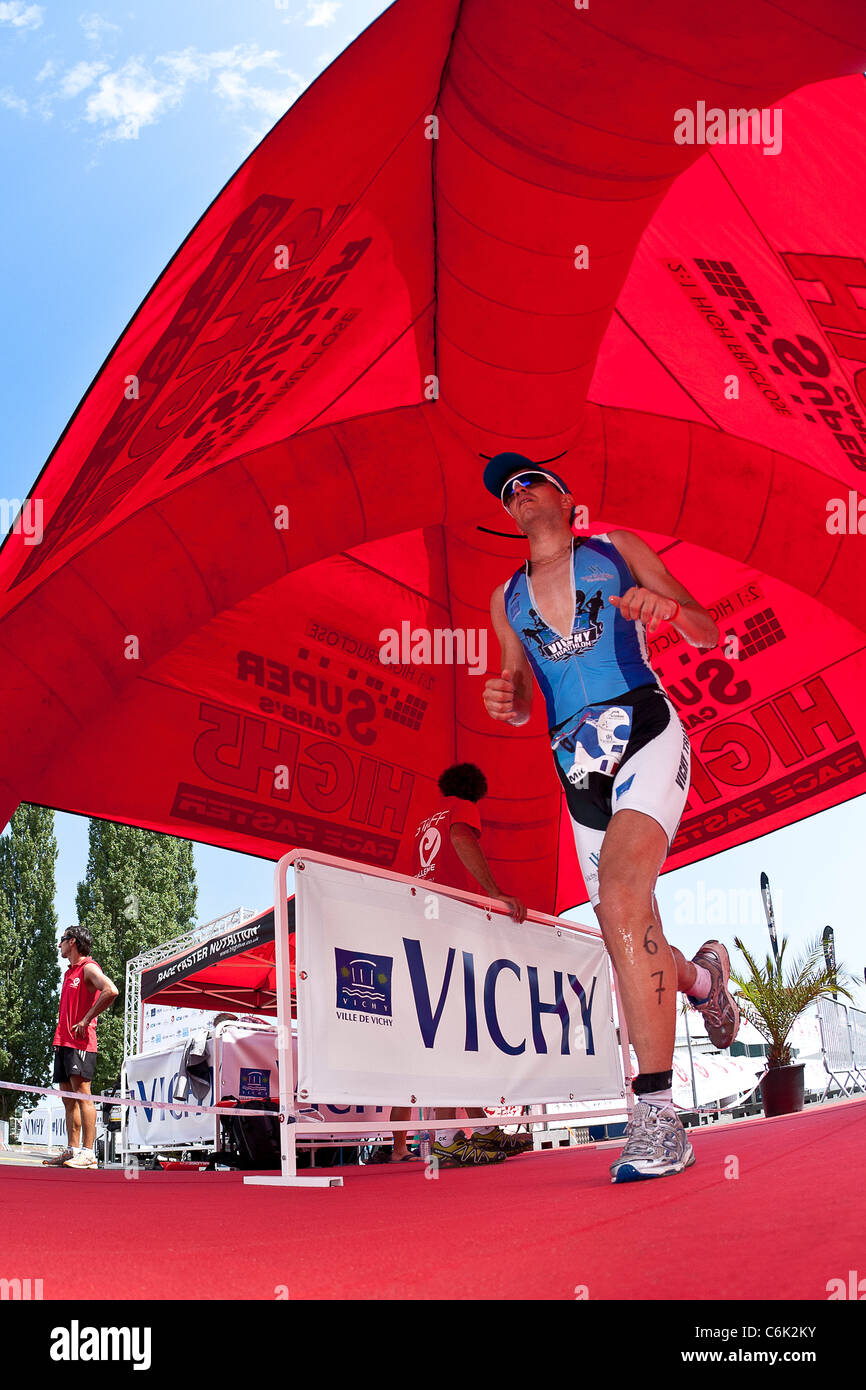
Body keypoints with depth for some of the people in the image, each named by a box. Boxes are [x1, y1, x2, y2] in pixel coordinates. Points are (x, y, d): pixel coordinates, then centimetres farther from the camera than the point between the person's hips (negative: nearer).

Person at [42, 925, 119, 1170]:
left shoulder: (88, 968, -7)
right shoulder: (70, 971, 20)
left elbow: (111, 991, -24)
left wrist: (86, 1020, -19)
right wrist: (61, 1034, 15)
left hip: (81, 1042, -9)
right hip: (63, 1041, 9)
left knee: (82, 1094, -11)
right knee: (68, 1098, 9)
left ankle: (88, 1154, -12)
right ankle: (72, 1151, 13)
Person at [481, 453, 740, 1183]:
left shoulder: (617, 549, 10)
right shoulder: (506, 598, 19)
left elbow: (708, 635, 8)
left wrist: (671, 609, -16)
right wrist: (506, 702, -2)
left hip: (645, 733, -4)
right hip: (579, 769, 5)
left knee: (622, 893, -28)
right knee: (630, 944, 4)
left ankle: (657, 1116, -25)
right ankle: (702, 974, 41)